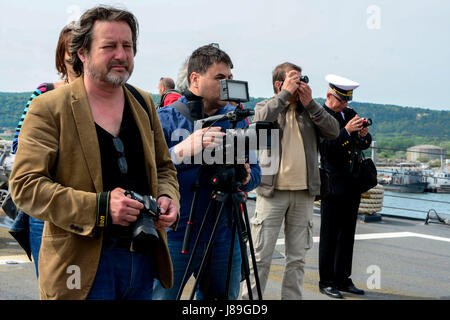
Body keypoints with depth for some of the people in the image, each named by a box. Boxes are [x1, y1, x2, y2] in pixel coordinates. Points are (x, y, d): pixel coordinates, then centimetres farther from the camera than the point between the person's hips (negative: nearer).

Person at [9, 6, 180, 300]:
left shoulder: (144, 104, 12)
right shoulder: (49, 108, -7)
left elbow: (164, 167, 21)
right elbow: (25, 186, -13)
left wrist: (168, 198, -2)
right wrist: (99, 207, -22)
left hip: (145, 259, 6)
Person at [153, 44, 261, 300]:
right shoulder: (166, 119, -5)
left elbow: (256, 171, 12)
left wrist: (246, 176, -12)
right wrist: (184, 150, -32)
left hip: (225, 238, 4)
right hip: (174, 237, -4)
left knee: (225, 297, 13)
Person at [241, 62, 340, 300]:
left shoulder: (308, 111, 14)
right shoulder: (266, 107, 6)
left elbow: (333, 131, 1)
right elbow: (261, 120, -17)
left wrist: (310, 103, -4)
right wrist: (285, 94, -13)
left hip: (303, 193, 4)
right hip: (272, 191, -3)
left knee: (297, 258, 8)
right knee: (261, 256, -5)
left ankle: (291, 298, 17)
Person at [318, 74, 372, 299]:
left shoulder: (350, 113, 14)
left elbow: (365, 145, 15)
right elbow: (326, 149, -18)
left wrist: (364, 134, -6)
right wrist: (346, 131, -25)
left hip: (352, 185, 7)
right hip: (333, 185, -7)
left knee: (347, 234, 12)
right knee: (329, 235, -1)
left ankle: (343, 279, 21)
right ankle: (326, 281, 8)